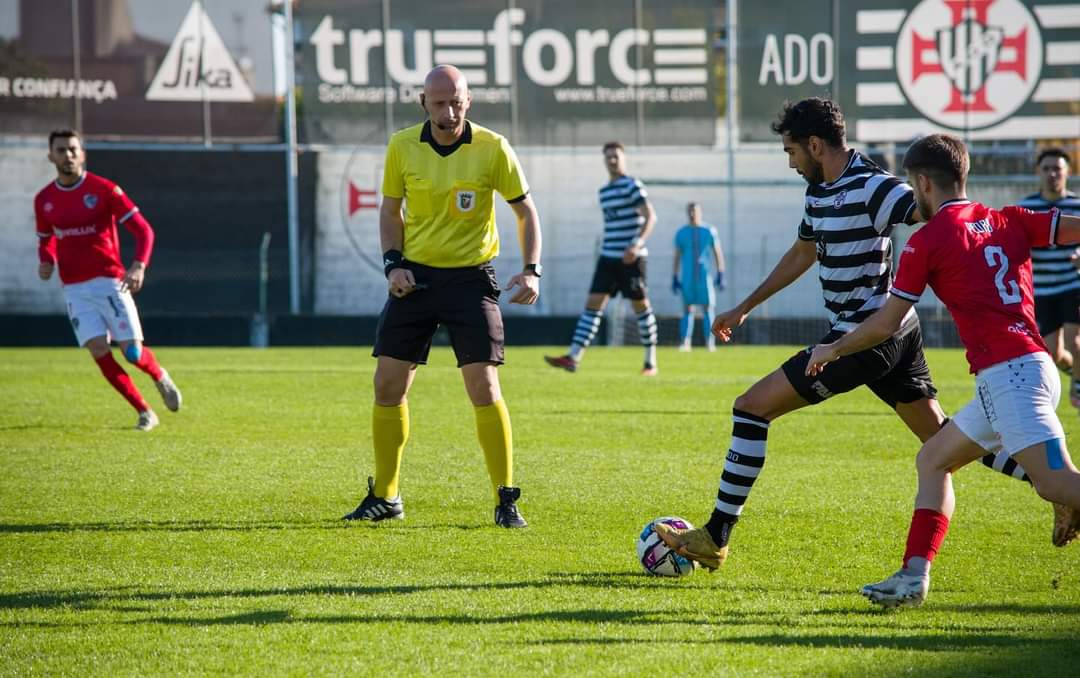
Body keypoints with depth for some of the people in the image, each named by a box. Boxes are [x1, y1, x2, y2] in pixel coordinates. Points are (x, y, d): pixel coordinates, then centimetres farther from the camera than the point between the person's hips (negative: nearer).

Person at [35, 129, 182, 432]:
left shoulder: (104, 190, -7)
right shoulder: (44, 200, 5)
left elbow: (143, 230, -7)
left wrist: (139, 266, -24)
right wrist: (46, 262, -1)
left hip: (109, 282, -3)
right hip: (74, 289, 3)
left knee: (131, 350, -9)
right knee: (99, 351, -9)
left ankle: (160, 377, 27)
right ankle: (144, 412, 3)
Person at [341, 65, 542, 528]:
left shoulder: (492, 149, -8)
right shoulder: (402, 147, -1)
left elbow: (525, 210, 1)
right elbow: (390, 209, 11)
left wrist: (531, 270, -10)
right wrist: (392, 263, -4)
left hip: (470, 278, -3)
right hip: (415, 276, 3)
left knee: (484, 388, -12)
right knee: (388, 385, 2)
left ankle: (506, 500, -2)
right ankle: (384, 497, 17)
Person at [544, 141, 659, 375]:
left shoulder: (633, 186, -7)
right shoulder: (603, 191, 15)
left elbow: (650, 216, -16)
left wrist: (637, 243, -28)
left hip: (631, 259, -7)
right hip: (608, 257, 7)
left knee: (641, 306, 2)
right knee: (592, 304, -4)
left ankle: (651, 362, 13)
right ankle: (574, 356, -12)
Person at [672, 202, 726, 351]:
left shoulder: (709, 231, 3)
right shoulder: (681, 233, 7)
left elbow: (718, 253, 5)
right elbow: (677, 256, 12)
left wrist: (720, 275, -1)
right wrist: (675, 278, 10)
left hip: (705, 276, -1)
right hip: (687, 276, 1)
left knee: (708, 308, -3)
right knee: (687, 309, -3)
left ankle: (710, 343, -1)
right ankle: (685, 342, -7)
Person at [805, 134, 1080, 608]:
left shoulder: (928, 240, -2)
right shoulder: (1010, 222, 15)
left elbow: (886, 324, 4)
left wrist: (832, 351, 20)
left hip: (1006, 374, -9)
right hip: (1032, 366, 9)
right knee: (934, 460, 19)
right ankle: (913, 578, 12)